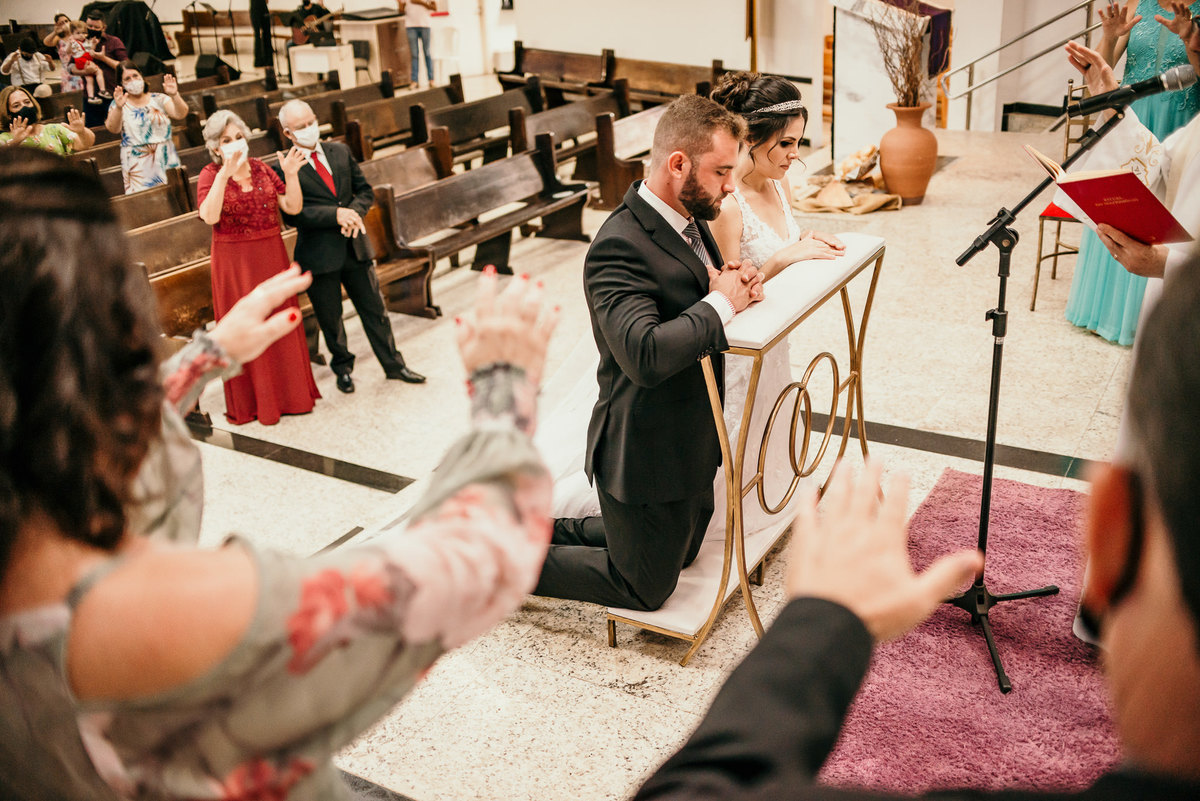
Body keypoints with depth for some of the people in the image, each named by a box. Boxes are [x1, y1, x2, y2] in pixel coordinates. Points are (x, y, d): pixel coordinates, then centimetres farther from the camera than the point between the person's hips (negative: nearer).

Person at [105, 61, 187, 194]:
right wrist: (118, 108, -28)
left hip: (166, 162, 1)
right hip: (138, 167, -1)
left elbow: (181, 114, -5)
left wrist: (174, 95, -23)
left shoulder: (159, 99, 10)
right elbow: (113, 128, -10)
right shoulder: (118, 105, 7)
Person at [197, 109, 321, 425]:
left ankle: (291, 392, 26)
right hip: (234, 264, -4)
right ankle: (252, 402, 16)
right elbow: (209, 216, -25)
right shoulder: (210, 175, -7)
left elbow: (292, 207, -2)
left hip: (272, 258, 4)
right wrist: (224, 175, -31)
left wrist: (290, 174, -15)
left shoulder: (262, 170, 5)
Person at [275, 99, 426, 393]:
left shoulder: (340, 151, 7)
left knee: (374, 309, 11)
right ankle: (343, 368, 31)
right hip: (319, 255, -4)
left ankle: (393, 364, 24)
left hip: (354, 247, 4)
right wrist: (335, 214, -23)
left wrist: (354, 212, -10)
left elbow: (364, 190, 11)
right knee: (330, 318, 11)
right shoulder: (283, 167, -9)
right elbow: (292, 214, -16)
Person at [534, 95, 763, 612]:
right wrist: (721, 303, -27)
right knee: (645, 589, 8)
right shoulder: (620, 247, -28)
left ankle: (539, 529, 34)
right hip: (647, 456, -10)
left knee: (682, 549, 28)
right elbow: (646, 354, -40)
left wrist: (737, 282, -8)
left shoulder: (689, 221, 2)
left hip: (691, 441, 10)